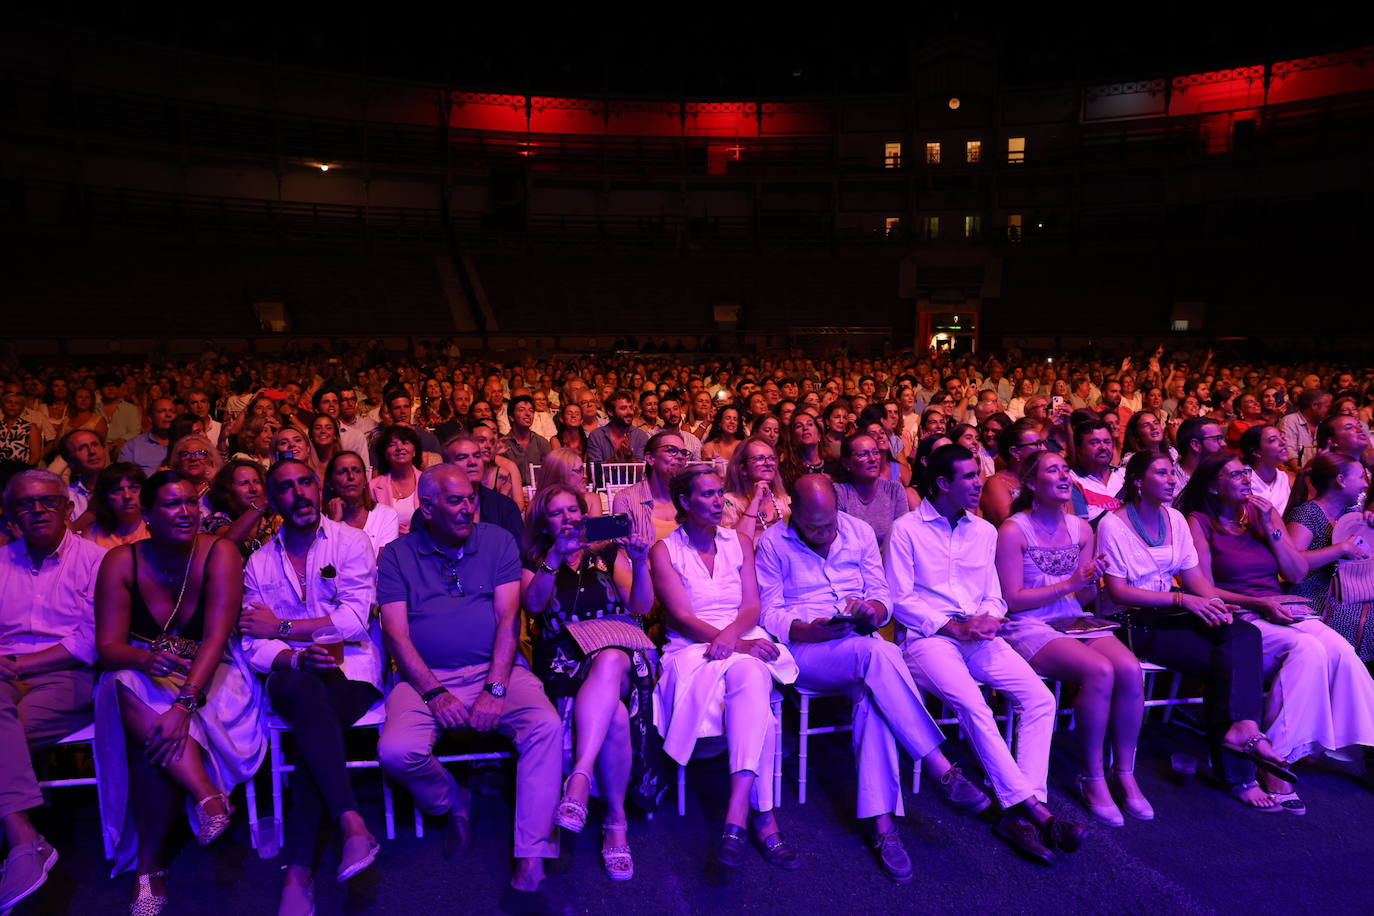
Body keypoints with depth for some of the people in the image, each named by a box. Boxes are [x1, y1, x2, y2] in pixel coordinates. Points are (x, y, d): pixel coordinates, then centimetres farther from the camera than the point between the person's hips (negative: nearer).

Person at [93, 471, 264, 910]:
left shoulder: (219, 553, -11)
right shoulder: (120, 562, -4)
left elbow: (216, 638, -20)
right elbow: (108, 647, -9)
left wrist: (185, 704, -34)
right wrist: (148, 660, -34)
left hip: (209, 676, -2)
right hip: (142, 676, 2)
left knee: (159, 736, -32)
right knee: (130, 689, -34)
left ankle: (151, 867, -19)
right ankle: (206, 794, -35)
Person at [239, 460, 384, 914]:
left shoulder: (352, 542, 3)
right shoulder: (259, 561, 12)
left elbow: (355, 619, -8)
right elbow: (254, 646, 5)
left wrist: (281, 628, -4)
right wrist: (295, 658, -17)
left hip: (349, 666, -1)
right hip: (291, 673, 2)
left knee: (310, 729, -32)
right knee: (302, 688, -35)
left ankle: (299, 870, -26)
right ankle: (351, 822, -39)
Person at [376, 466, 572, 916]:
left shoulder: (497, 541, 6)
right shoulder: (397, 554, 6)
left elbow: (509, 617, -2)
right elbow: (395, 632, -2)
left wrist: (495, 689, -14)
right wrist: (434, 693, -14)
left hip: (495, 670, 0)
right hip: (426, 677, 0)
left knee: (547, 728, -27)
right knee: (396, 752, -28)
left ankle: (528, 874, -23)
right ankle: (452, 803, 9)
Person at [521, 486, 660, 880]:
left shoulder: (609, 553, 18)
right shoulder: (533, 563, 17)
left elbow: (641, 606, 7)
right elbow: (533, 604, -6)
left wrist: (640, 563, -11)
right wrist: (556, 555, -18)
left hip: (623, 652, 0)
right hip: (566, 661, 0)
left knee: (609, 663, -41)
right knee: (614, 714, -35)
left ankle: (579, 778, -48)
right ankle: (616, 819, -26)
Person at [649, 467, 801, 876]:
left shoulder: (740, 543, 15)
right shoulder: (665, 551, 4)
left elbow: (752, 607, 5)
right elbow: (682, 618, -6)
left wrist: (731, 635, -18)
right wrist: (738, 643, -19)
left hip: (744, 641, 2)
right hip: (692, 648, -2)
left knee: (749, 675, -36)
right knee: (753, 691, -34)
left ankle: (736, 817, -44)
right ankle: (763, 816, -33)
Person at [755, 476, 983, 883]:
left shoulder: (860, 532, 10)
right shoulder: (773, 543, 0)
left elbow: (882, 595, 9)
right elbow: (769, 612, -3)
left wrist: (874, 611, -15)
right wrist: (809, 630, -21)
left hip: (862, 644, 3)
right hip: (805, 649, -3)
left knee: (873, 695, -33)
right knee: (877, 654, -35)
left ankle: (880, 821, -33)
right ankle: (940, 768, -32)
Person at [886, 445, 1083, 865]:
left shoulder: (985, 531, 19)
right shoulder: (906, 529, 1)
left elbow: (994, 596, 19)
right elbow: (900, 599, -3)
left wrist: (989, 618, -4)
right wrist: (951, 626, -12)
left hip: (978, 637, 6)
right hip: (927, 636, -5)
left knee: (1039, 698, -18)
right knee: (972, 705, -31)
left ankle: (1021, 813, -20)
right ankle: (1034, 809, -25)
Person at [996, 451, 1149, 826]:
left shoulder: (1081, 529, 12)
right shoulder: (1013, 531, -7)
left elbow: (1083, 598, 16)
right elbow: (1012, 599, -11)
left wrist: (1091, 583, -7)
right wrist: (1068, 584, -14)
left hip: (1075, 622, 6)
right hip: (1028, 628, -6)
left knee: (1129, 669, -23)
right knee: (1099, 671, -30)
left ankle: (1125, 774, -8)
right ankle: (1092, 779, -13)